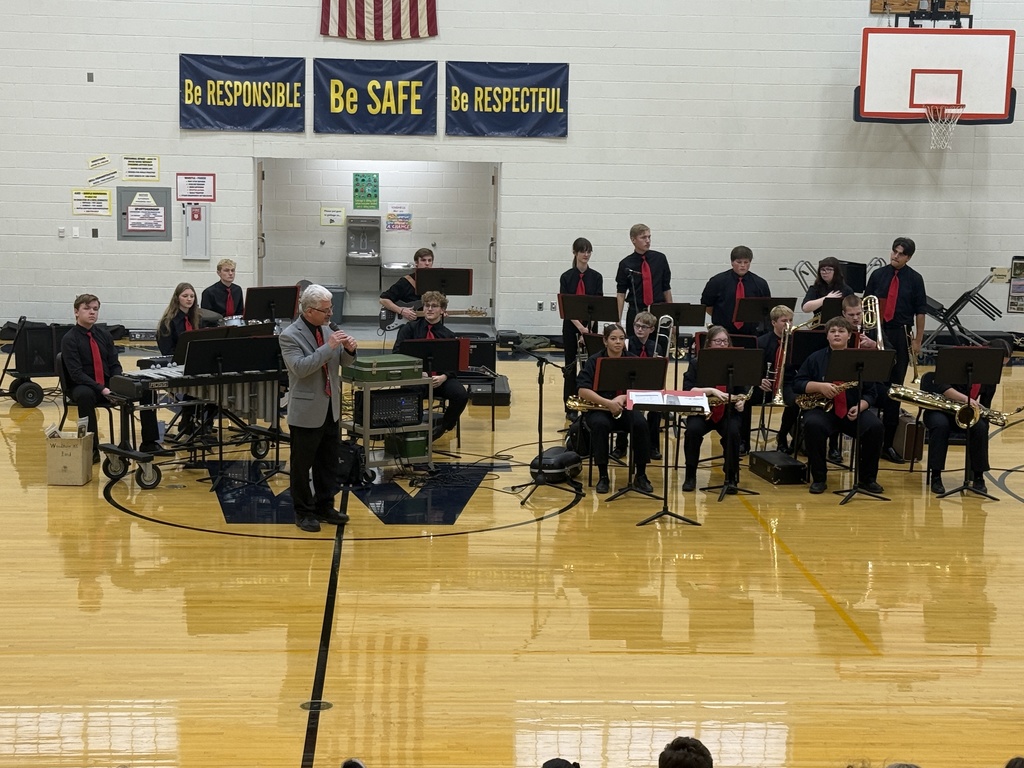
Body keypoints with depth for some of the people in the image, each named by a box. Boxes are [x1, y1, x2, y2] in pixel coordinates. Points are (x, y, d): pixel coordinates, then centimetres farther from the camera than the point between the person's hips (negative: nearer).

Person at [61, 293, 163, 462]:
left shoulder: (103, 334, 7)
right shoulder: (69, 339, -9)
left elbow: (115, 364, 7)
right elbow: (76, 373, -17)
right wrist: (102, 389, -27)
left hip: (108, 385, 5)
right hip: (83, 387, -5)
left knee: (147, 389, -12)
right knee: (86, 395, -41)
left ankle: (149, 443, -5)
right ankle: (91, 448, -30)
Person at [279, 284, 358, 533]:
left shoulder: (327, 329, 6)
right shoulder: (289, 336, -15)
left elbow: (343, 362, 11)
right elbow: (300, 367, -26)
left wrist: (349, 350, -11)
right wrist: (328, 347, -29)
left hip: (330, 408, 7)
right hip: (306, 412, -7)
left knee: (329, 462, 15)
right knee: (302, 465, 5)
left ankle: (325, 506, 27)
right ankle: (303, 512, 16)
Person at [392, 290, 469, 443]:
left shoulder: (448, 335, 13)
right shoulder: (410, 329, 9)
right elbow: (397, 355, -2)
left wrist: (443, 377, -16)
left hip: (441, 378, 2)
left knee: (461, 395, -27)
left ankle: (443, 427, 5)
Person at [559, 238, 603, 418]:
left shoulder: (596, 277, 0)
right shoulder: (566, 277, -3)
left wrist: (588, 327, -19)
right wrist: (580, 327, -20)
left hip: (590, 326, 1)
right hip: (571, 327, -1)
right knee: (570, 366, 5)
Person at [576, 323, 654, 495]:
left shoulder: (633, 361, 2)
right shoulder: (595, 361, -5)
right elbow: (583, 391, -15)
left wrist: (623, 397, -23)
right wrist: (608, 403, -27)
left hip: (626, 408, 2)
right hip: (598, 408, -2)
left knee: (640, 423, -29)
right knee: (600, 424, -35)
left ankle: (640, 475, -16)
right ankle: (603, 476, -22)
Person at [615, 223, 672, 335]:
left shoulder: (660, 259, 5)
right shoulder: (626, 264, 1)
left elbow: (666, 288, 9)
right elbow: (620, 294, -1)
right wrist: (618, 320, -9)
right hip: (635, 313, -1)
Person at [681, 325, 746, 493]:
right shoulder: (697, 364, -1)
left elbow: (741, 392, 10)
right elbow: (687, 390, -14)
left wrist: (741, 403, -13)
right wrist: (711, 391, -26)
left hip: (728, 411, 1)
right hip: (702, 410, -1)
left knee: (732, 432, -31)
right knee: (693, 430, -32)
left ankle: (731, 477, -13)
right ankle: (690, 475, -13)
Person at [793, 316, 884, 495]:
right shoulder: (815, 359, 8)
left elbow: (869, 393, 7)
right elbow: (797, 384, 1)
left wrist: (859, 407, -14)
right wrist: (820, 386, -16)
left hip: (853, 411, 1)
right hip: (822, 409, -1)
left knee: (875, 427, -27)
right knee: (813, 425, -35)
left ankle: (868, 478, -10)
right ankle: (819, 478, -19)